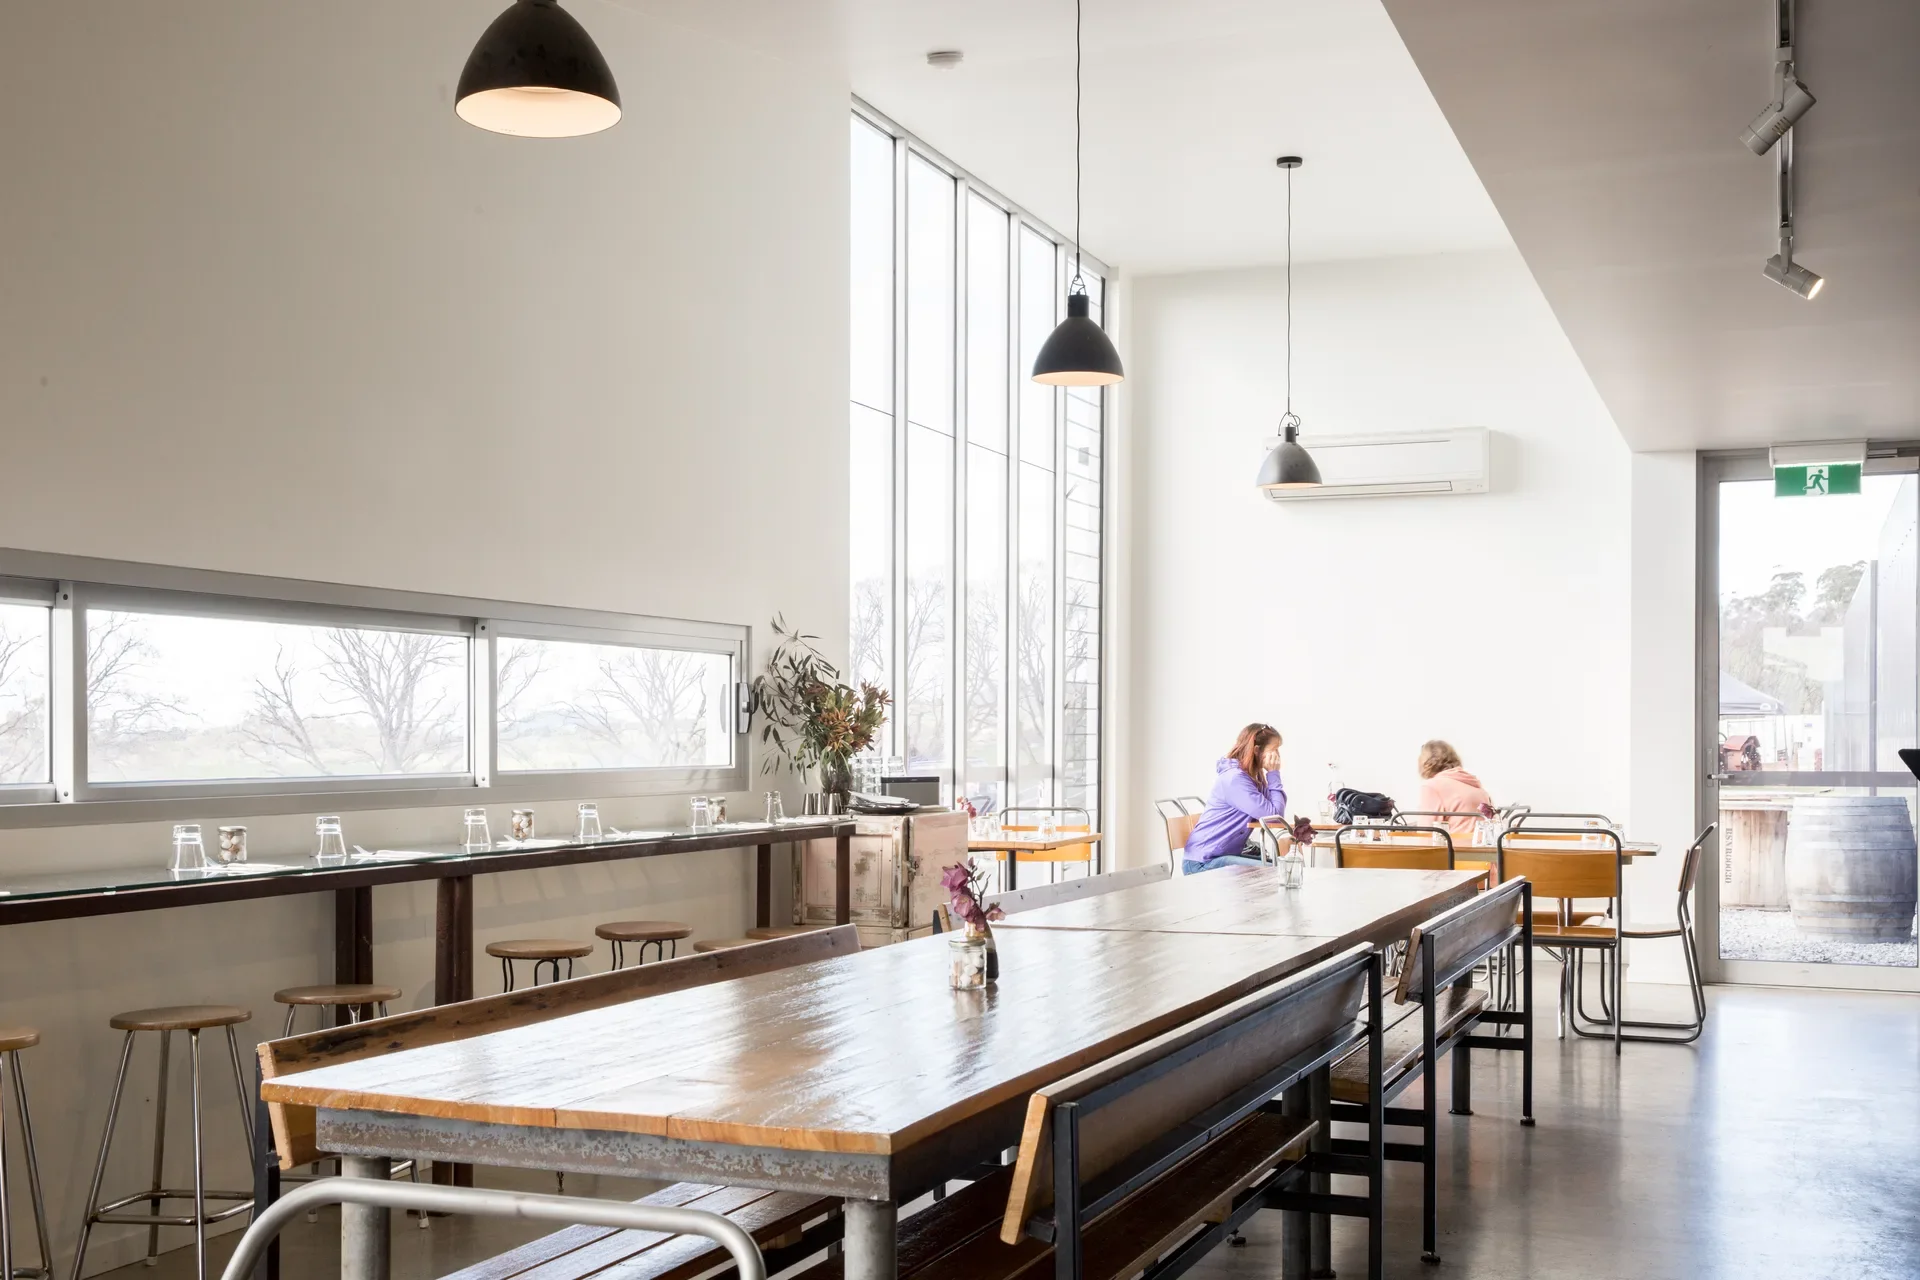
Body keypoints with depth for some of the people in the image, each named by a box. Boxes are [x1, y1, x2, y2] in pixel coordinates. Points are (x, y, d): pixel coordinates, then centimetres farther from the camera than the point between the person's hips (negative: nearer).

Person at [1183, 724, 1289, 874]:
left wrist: (1273, 775, -2)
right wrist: (1273, 774, -12)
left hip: (1231, 852, 10)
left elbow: (1277, 813, 3)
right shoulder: (1235, 778, -19)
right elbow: (1274, 816, -20)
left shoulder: (1253, 776, 9)